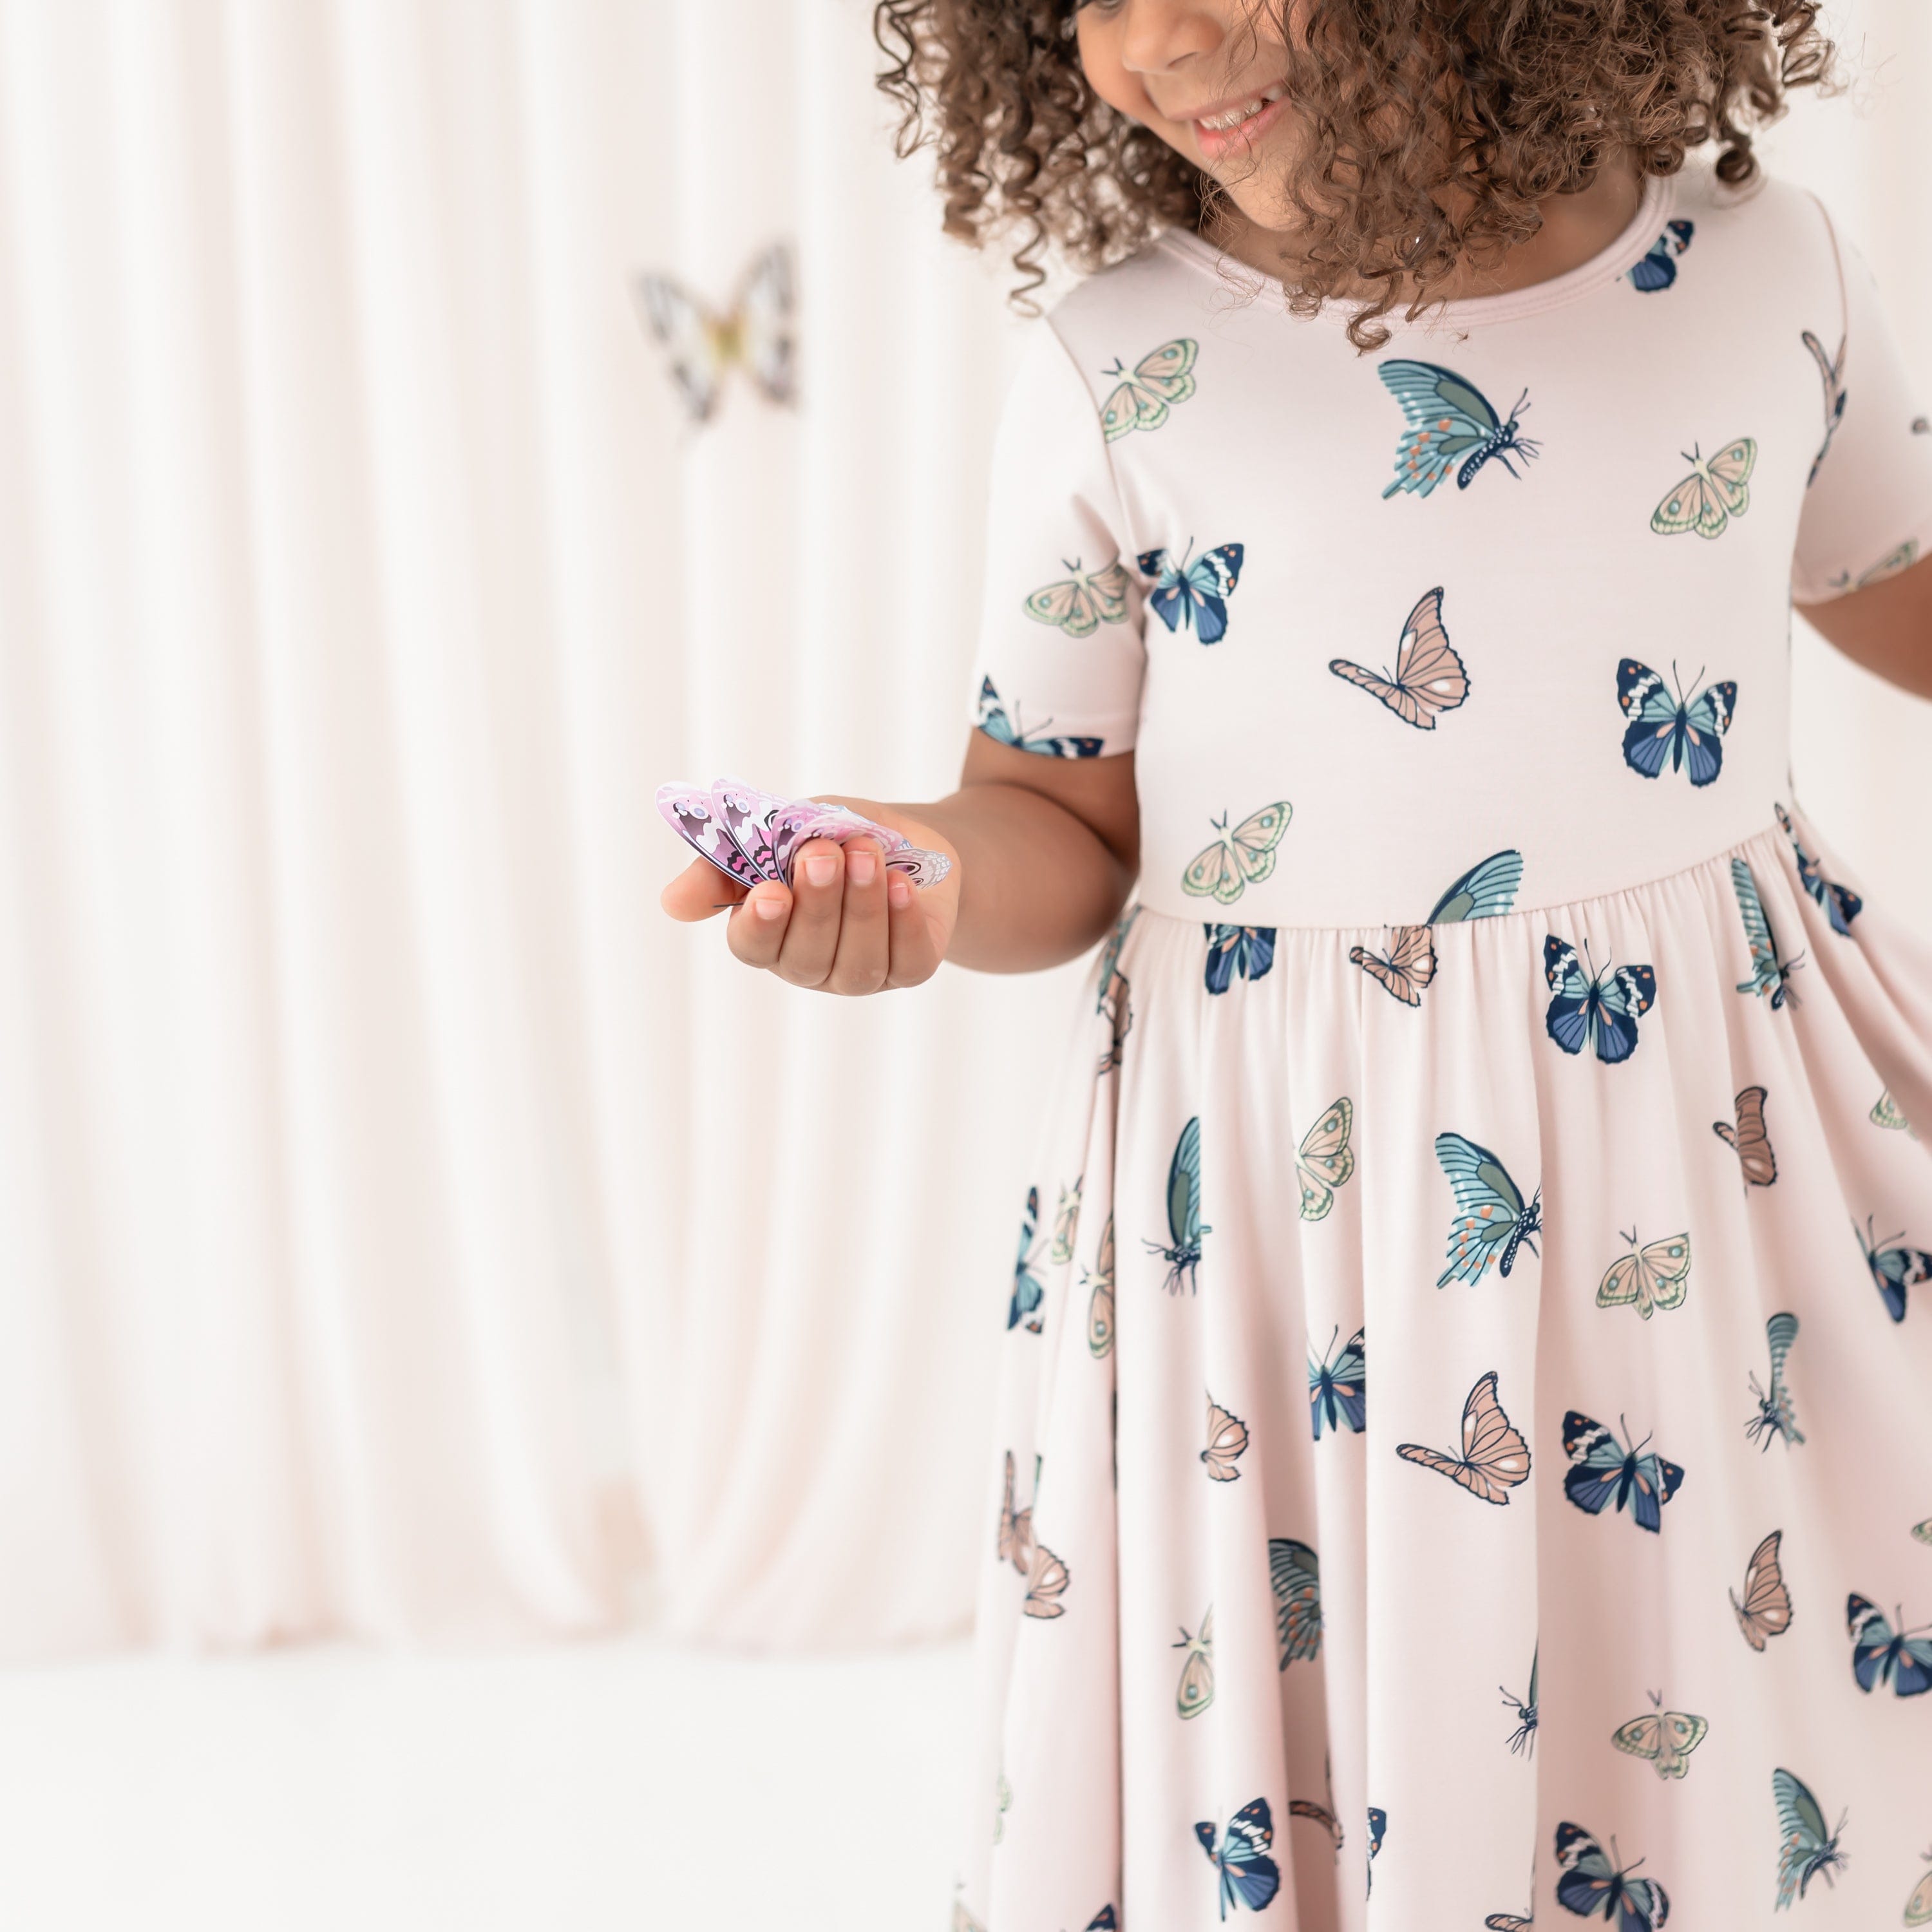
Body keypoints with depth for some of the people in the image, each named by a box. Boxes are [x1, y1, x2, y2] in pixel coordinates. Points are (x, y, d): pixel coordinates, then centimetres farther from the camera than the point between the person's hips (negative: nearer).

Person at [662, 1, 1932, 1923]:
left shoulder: (1762, 259, -1)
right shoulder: (1109, 379, -8)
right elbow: (1069, 822, -3)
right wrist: (931, 866, -22)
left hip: (1723, 1132, 3)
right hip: (1290, 1177, -2)